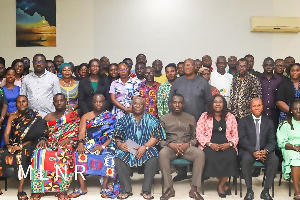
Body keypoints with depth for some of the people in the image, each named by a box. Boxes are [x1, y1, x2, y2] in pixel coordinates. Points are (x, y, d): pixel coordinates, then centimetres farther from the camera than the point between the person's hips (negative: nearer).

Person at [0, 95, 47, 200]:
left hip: (27, 145, -4)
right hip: (13, 145, 4)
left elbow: (35, 137, -5)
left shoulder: (34, 117, 3)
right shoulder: (12, 117, 15)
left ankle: (20, 190, -36)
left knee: (21, 154, -35)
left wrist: (21, 146, -17)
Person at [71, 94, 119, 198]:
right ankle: (82, 187, -21)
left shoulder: (111, 117, 10)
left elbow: (112, 136, 0)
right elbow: (82, 132, 0)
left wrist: (103, 146, -17)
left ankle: (105, 186, -23)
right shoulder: (86, 116, 15)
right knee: (78, 155, -27)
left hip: (105, 146, -2)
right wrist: (80, 143, -21)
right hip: (88, 145, 2)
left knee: (108, 157, -33)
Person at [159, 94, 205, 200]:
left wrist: (188, 144, -11)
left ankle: (194, 189, -25)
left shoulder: (191, 118, 14)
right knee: (162, 153, -36)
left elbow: (195, 137, 10)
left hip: (187, 147, 1)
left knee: (200, 154, -31)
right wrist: (170, 144, -15)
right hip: (170, 147, -1)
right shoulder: (164, 119, 10)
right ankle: (169, 188, -26)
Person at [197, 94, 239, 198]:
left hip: (227, 146, 1)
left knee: (230, 158, -31)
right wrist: (210, 144, -13)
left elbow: (235, 135, 11)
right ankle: (224, 183, -7)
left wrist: (229, 144, -10)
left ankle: (221, 185, -7)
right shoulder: (205, 116, 8)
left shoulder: (230, 117, 14)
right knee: (211, 158, -33)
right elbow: (199, 133, 0)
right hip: (209, 146, -1)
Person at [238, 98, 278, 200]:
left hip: (264, 151, 3)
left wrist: (265, 151, -17)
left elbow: (272, 141, 6)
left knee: (274, 159, -28)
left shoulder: (268, 122, 12)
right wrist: (254, 152, -23)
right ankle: (249, 191, -22)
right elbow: (242, 139, -7)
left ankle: (266, 191, -16)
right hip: (248, 151, -2)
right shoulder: (243, 121, 3)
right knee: (246, 159, -35)